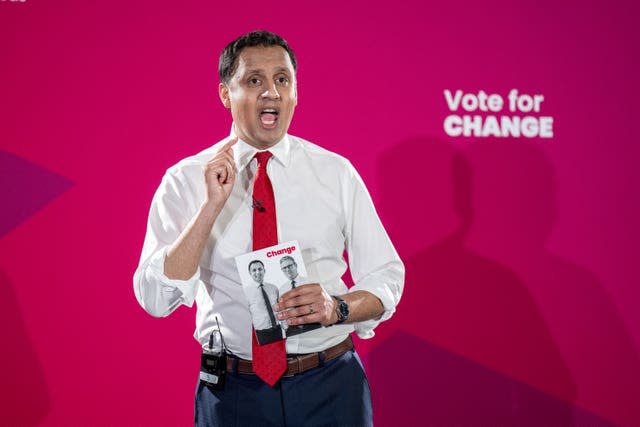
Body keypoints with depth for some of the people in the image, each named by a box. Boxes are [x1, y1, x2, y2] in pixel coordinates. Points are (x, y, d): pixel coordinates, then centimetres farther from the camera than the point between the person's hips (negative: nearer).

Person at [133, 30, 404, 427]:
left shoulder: (336, 173, 0)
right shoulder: (185, 180, -4)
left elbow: (386, 280, 2)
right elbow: (156, 299, -14)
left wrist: (335, 307, -18)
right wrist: (211, 206, -23)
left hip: (330, 387, 1)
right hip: (233, 393, -1)